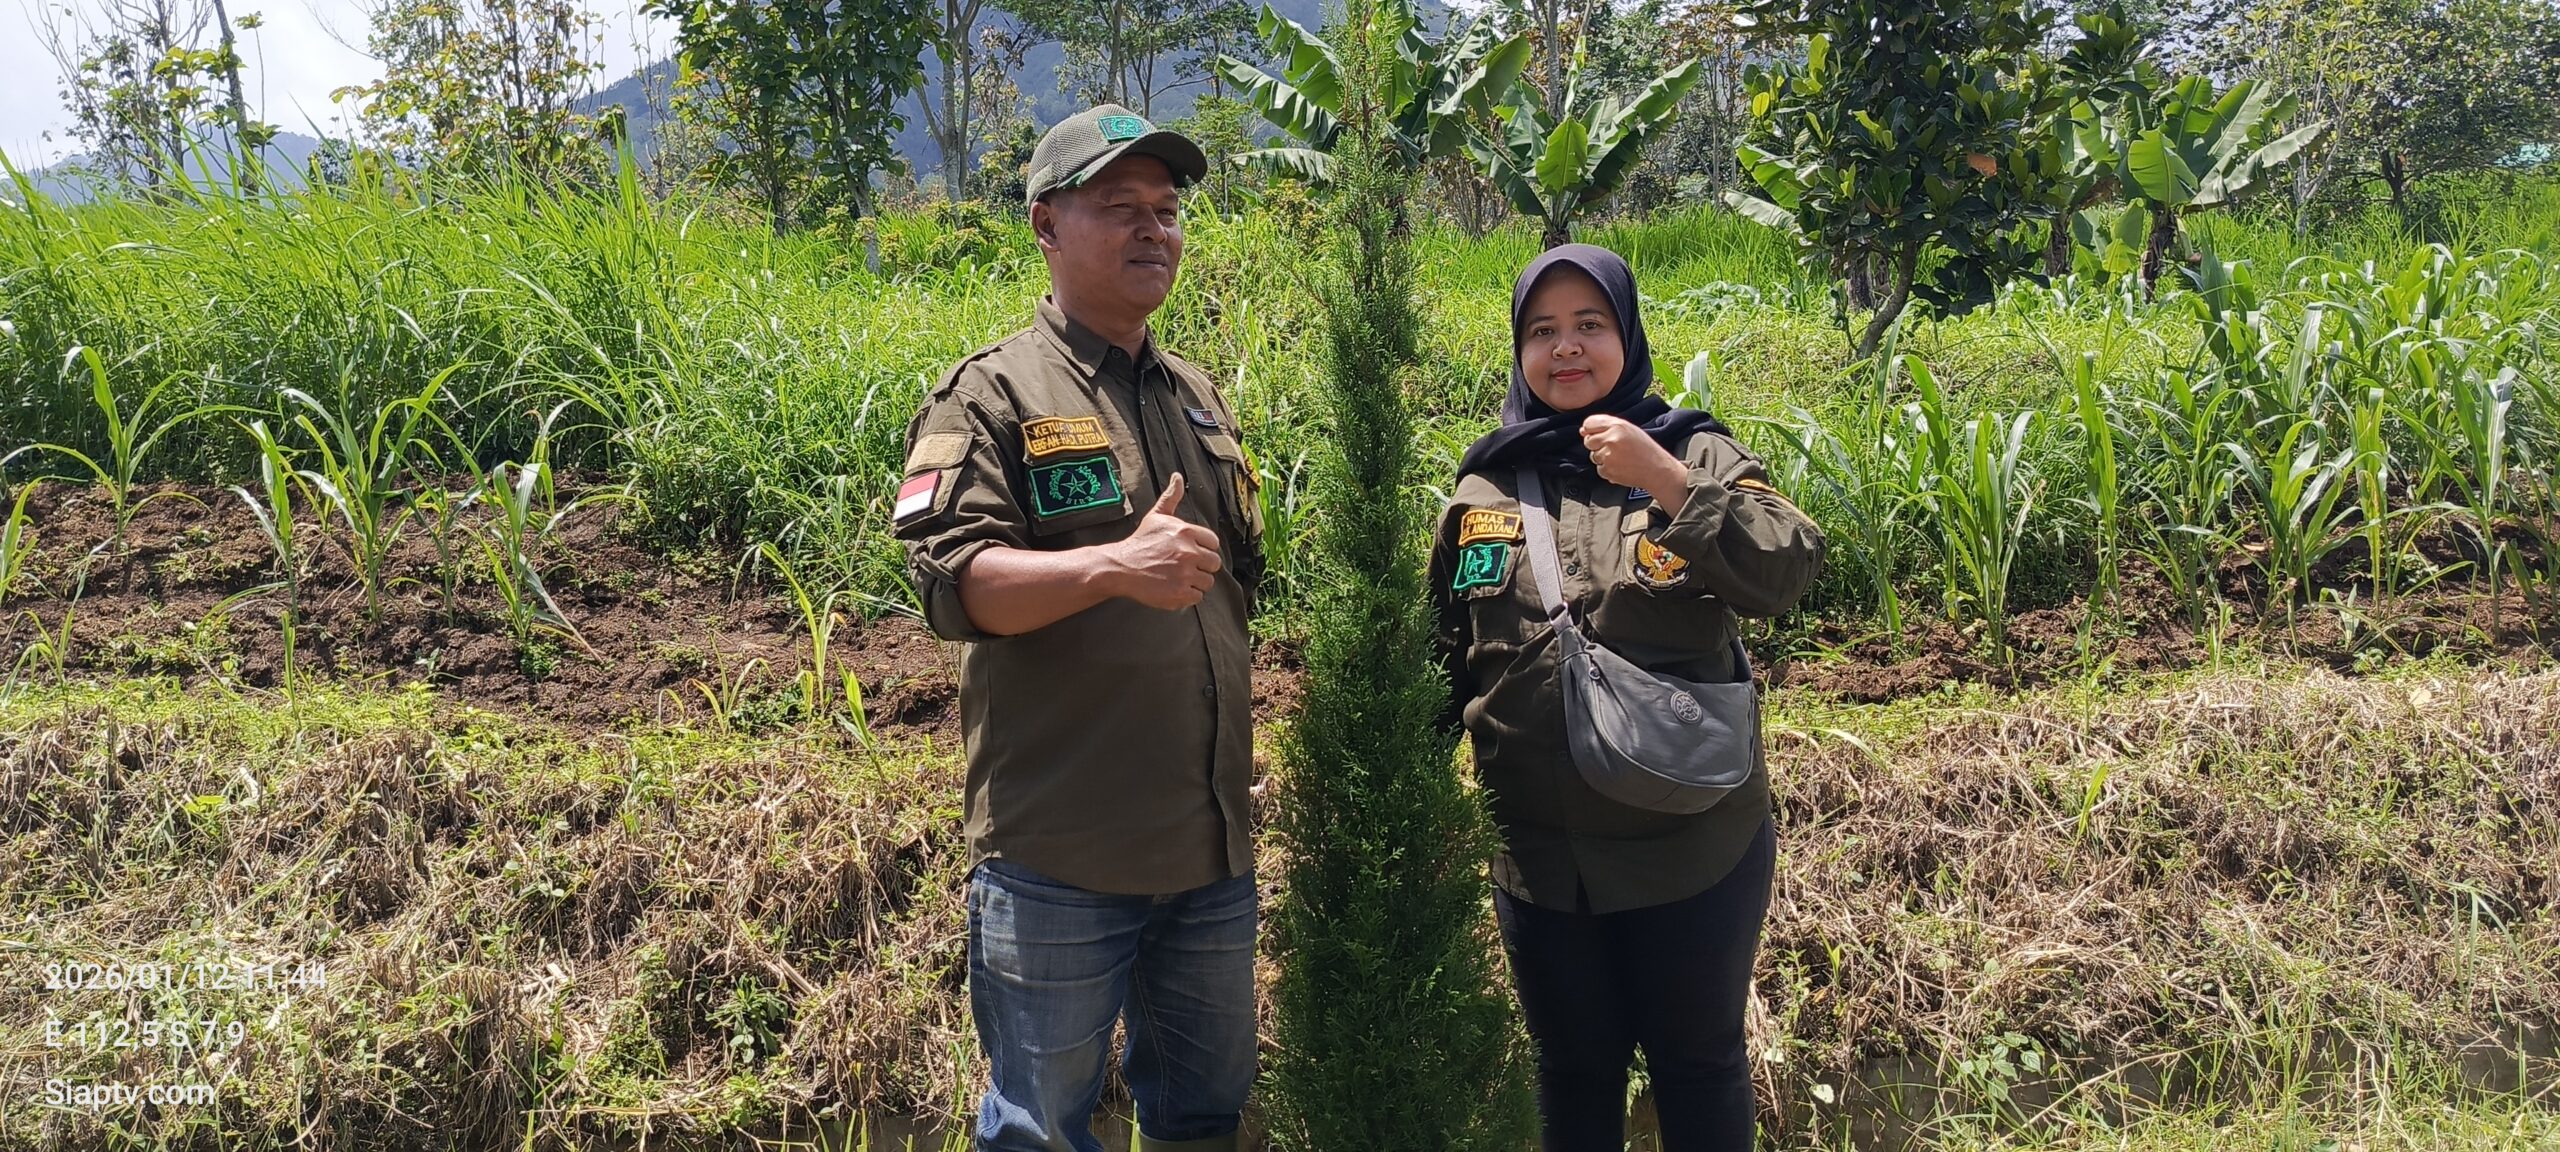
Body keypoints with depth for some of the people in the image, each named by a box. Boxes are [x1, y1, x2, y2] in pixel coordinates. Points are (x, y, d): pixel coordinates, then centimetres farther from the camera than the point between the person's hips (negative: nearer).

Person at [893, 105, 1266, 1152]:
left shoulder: (1198, 397, 15)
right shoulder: (994, 393, -5)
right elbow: (950, 582, -18)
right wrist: (1112, 564, -32)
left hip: (1211, 848, 6)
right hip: (1060, 862, -6)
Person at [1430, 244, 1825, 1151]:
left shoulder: (1694, 454, -4)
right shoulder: (1483, 487, 3)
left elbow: (1787, 576, -19)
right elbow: (1447, 655, 11)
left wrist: (1668, 483, -29)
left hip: (1693, 845, -2)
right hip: (1539, 853, 2)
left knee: (1698, 1065, 14)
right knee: (1574, 1071, 16)